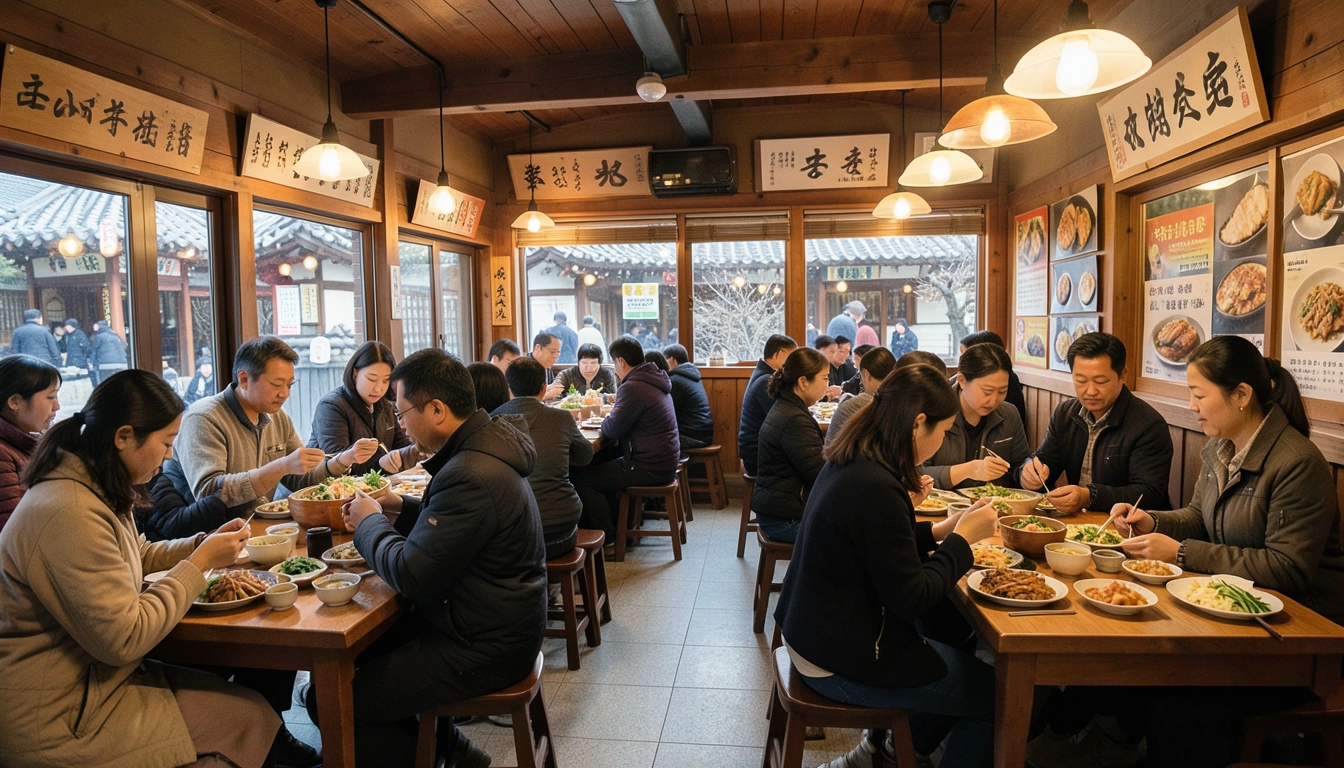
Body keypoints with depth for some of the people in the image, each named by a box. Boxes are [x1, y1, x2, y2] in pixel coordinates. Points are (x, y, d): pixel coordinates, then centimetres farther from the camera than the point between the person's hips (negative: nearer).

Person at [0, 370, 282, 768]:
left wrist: (204, 544, 5)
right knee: (248, 719, -8)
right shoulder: (69, 514, -27)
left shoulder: (98, 490, 4)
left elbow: (136, 557, 22)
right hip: (60, 720, -9)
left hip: (99, 675, 9)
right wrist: (200, 562, -16)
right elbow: (124, 640, -25)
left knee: (253, 701, -2)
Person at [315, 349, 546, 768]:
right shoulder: (483, 449, 4)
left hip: (482, 650, -10)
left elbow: (412, 576, -24)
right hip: (497, 625, 10)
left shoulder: (472, 475, -28)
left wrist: (369, 522, -8)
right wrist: (401, 506, 4)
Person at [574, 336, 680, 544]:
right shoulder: (653, 381, 11)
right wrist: (614, 417, 8)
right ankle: (613, 524, 30)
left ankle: (607, 539, 5)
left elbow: (612, 429, -20)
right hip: (665, 461, 10)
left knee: (584, 481, -5)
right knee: (600, 468, 25)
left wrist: (605, 420, 2)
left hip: (650, 468, -10)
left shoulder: (632, 387, -20)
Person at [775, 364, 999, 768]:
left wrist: (939, 530, 6)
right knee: (998, 691, 3)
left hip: (821, 631, 9)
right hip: (840, 661, -9)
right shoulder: (875, 488, -27)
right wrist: (963, 538, -11)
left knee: (960, 657, 23)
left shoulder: (851, 464, 1)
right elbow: (912, 600, -22)